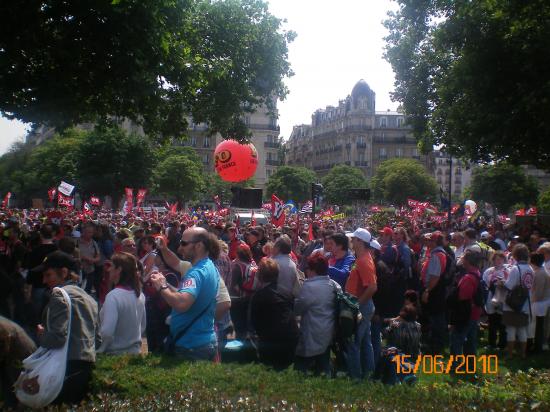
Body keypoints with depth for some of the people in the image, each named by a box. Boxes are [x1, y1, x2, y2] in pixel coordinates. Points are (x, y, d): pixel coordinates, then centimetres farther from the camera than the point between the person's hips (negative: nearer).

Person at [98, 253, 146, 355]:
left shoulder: (113, 296, -20)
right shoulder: (140, 295, 0)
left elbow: (107, 333, -25)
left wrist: (97, 352, -11)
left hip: (115, 354, -7)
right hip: (135, 352, 7)